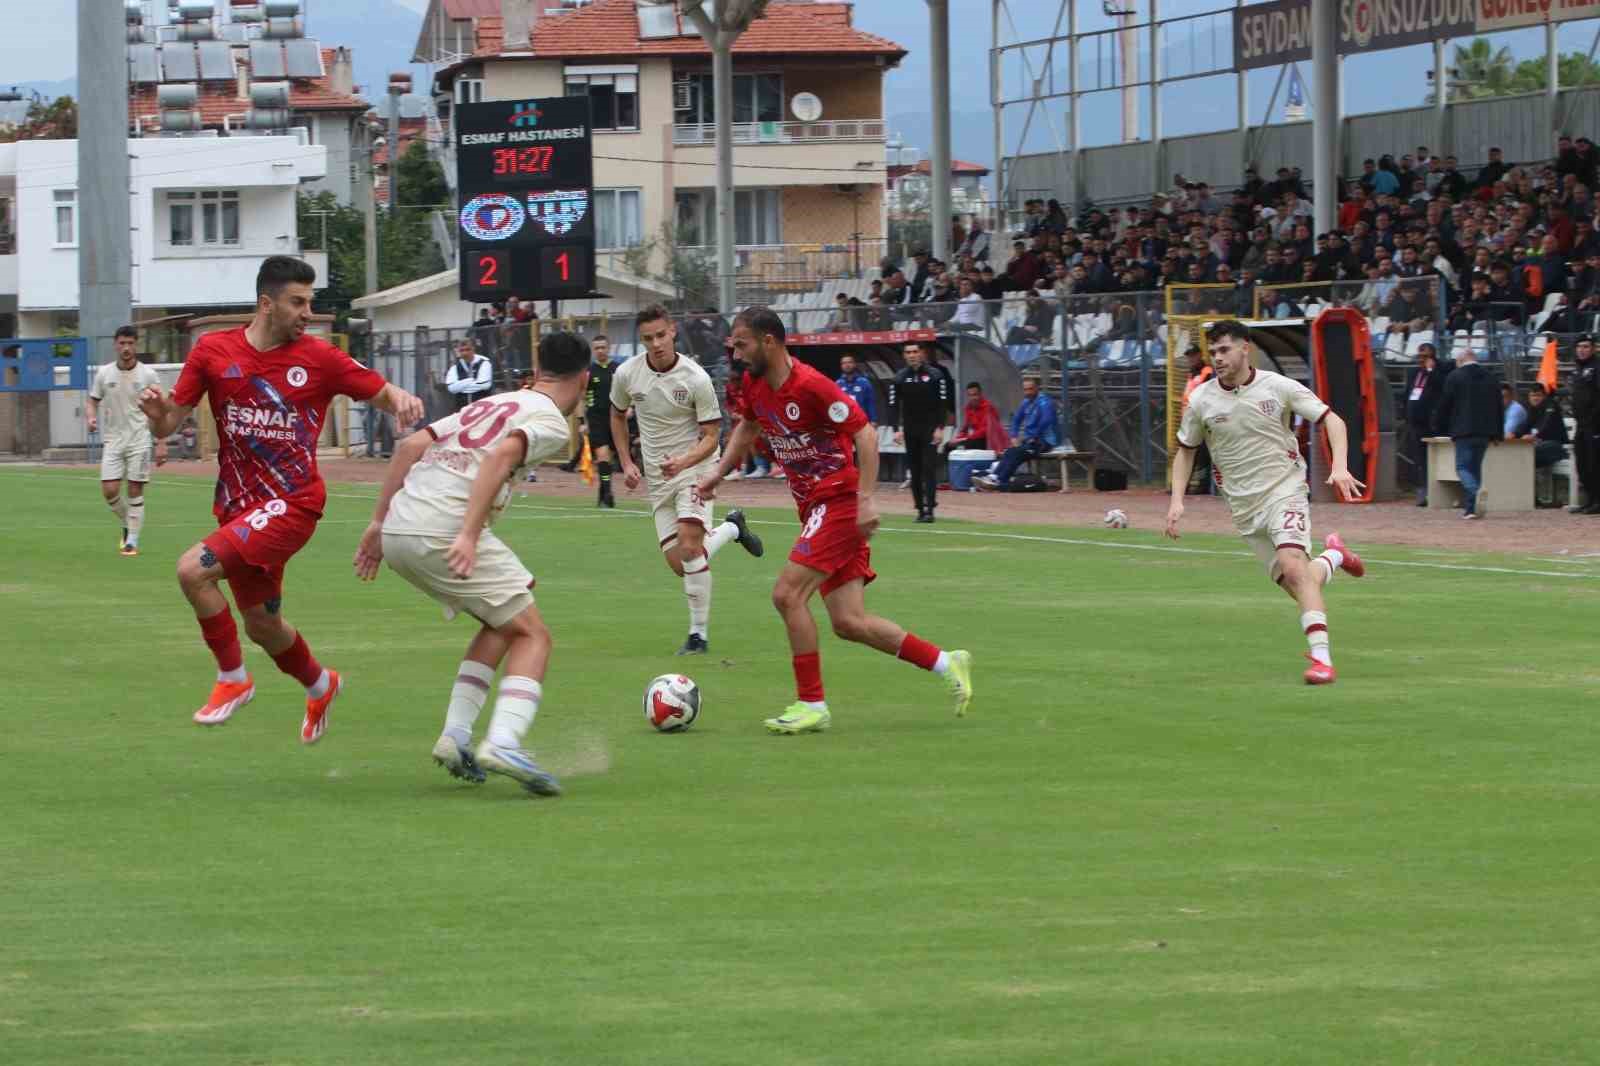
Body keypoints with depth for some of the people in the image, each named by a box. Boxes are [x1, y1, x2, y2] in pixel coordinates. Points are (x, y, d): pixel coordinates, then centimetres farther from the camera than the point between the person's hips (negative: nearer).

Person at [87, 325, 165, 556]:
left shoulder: (147, 374, -3)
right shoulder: (104, 374, 2)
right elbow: (92, 401, 12)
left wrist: (161, 443, -4)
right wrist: (92, 417, -11)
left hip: (139, 440, -2)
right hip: (112, 439, 2)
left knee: (135, 491, -4)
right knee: (109, 490, -8)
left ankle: (132, 541, 5)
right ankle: (126, 526, 19)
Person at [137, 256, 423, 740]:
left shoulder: (319, 358, -5)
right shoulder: (212, 352, 0)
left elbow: (381, 391, 3)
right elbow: (169, 424, 3)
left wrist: (400, 399, -20)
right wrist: (157, 414, -21)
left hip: (291, 502, -5)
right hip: (237, 504, 5)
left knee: (193, 569, -23)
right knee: (261, 624, 15)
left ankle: (233, 678, -4)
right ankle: (319, 685, 46)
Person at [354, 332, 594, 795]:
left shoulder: (489, 405, 27)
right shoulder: (550, 421, 4)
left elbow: (410, 445, 19)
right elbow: (502, 456, -17)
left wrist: (379, 522, 20)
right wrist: (469, 535, -24)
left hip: (397, 531, 8)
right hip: (444, 529, -8)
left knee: (501, 625, 23)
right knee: (532, 635, 1)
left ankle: (455, 736, 13)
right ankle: (503, 743, -19)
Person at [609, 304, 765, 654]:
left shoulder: (696, 378, -16)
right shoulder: (626, 374, -5)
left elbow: (711, 436, -11)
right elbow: (617, 416, 17)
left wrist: (683, 461, -29)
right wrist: (626, 463, 10)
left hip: (694, 466, -5)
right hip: (656, 477, 5)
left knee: (689, 543, -24)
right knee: (677, 563, 1)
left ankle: (699, 633, -13)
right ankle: (731, 528, 32)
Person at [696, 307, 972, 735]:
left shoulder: (812, 386, -20)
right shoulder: (754, 385, 6)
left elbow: (865, 435, -19)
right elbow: (748, 427, 28)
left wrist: (865, 499, -24)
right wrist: (720, 472, 18)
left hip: (839, 502, -9)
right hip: (814, 504, 9)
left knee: (787, 594, -16)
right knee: (848, 623, 4)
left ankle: (811, 705, -7)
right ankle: (947, 664, 15)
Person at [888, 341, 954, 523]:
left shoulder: (935, 375, -1)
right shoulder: (899, 378, 5)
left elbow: (943, 403, -2)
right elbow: (893, 405, 2)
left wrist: (940, 428, -11)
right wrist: (897, 429, -9)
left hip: (930, 430, -3)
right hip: (910, 431, 3)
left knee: (929, 468, -11)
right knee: (914, 471, 4)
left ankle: (929, 509, -15)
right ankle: (920, 509, 9)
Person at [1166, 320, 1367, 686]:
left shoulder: (1278, 387, -8)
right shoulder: (1201, 401, -1)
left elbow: (1331, 420, -2)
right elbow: (1185, 450, 14)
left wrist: (1339, 467, -16)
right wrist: (1177, 500, 2)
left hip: (1284, 490, -3)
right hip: (1244, 506, 3)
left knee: (1293, 565, -26)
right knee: (1293, 584, 2)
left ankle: (1321, 656, -27)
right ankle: (1332, 556, 37)